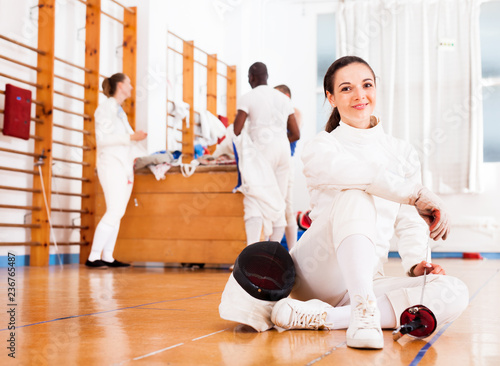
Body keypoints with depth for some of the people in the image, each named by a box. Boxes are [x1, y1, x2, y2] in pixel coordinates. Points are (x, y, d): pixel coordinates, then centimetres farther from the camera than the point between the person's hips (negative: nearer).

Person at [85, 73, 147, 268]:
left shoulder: (120, 111, 22)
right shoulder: (106, 107, -5)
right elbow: (102, 138, -15)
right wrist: (130, 137, -21)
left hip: (124, 166, 9)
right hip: (112, 165, -9)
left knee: (117, 213, 5)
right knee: (115, 212, -15)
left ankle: (107, 257, 6)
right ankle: (93, 257, -13)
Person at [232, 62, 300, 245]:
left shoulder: (247, 98, 0)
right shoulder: (283, 98, 15)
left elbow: (237, 132, -8)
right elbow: (296, 134, 15)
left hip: (260, 152, -5)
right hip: (283, 151, 5)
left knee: (254, 202, -10)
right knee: (278, 202, 10)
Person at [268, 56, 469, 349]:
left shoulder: (403, 153, 15)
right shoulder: (320, 148, 2)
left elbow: (410, 222, 8)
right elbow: (360, 174, -21)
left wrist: (417, 263, -11)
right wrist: (418, 194, -27)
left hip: (367, 281, 4)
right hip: (317, 276, -4)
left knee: (455, 294, -23)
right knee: (355, 195, -29)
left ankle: (322, 317, -29)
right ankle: (362, 311, -40)